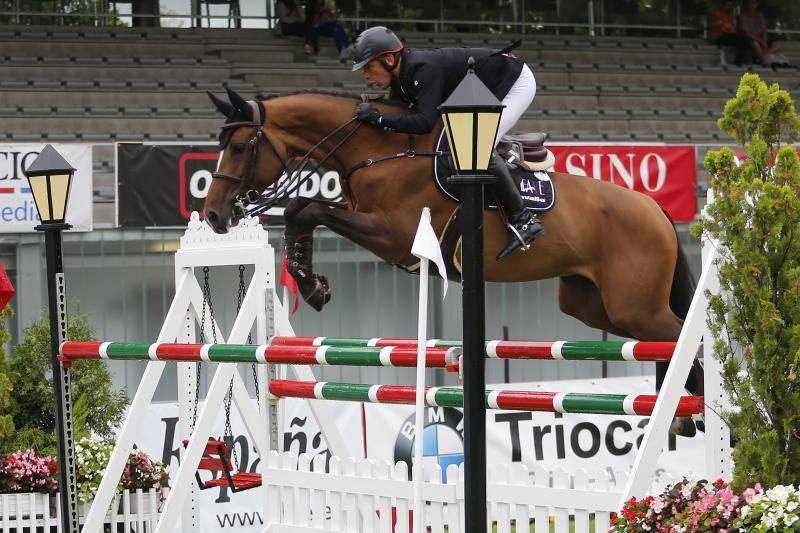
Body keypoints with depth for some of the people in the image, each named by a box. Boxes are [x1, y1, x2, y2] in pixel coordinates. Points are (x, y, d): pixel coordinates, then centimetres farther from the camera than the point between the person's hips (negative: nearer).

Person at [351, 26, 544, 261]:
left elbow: (425, 123, -41)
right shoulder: (401, 77, -1)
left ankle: (523, 221, -22)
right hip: (491, 92, 10)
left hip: (517, 82, -10)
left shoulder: (424, 70, -31)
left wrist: (378, 118, -36)